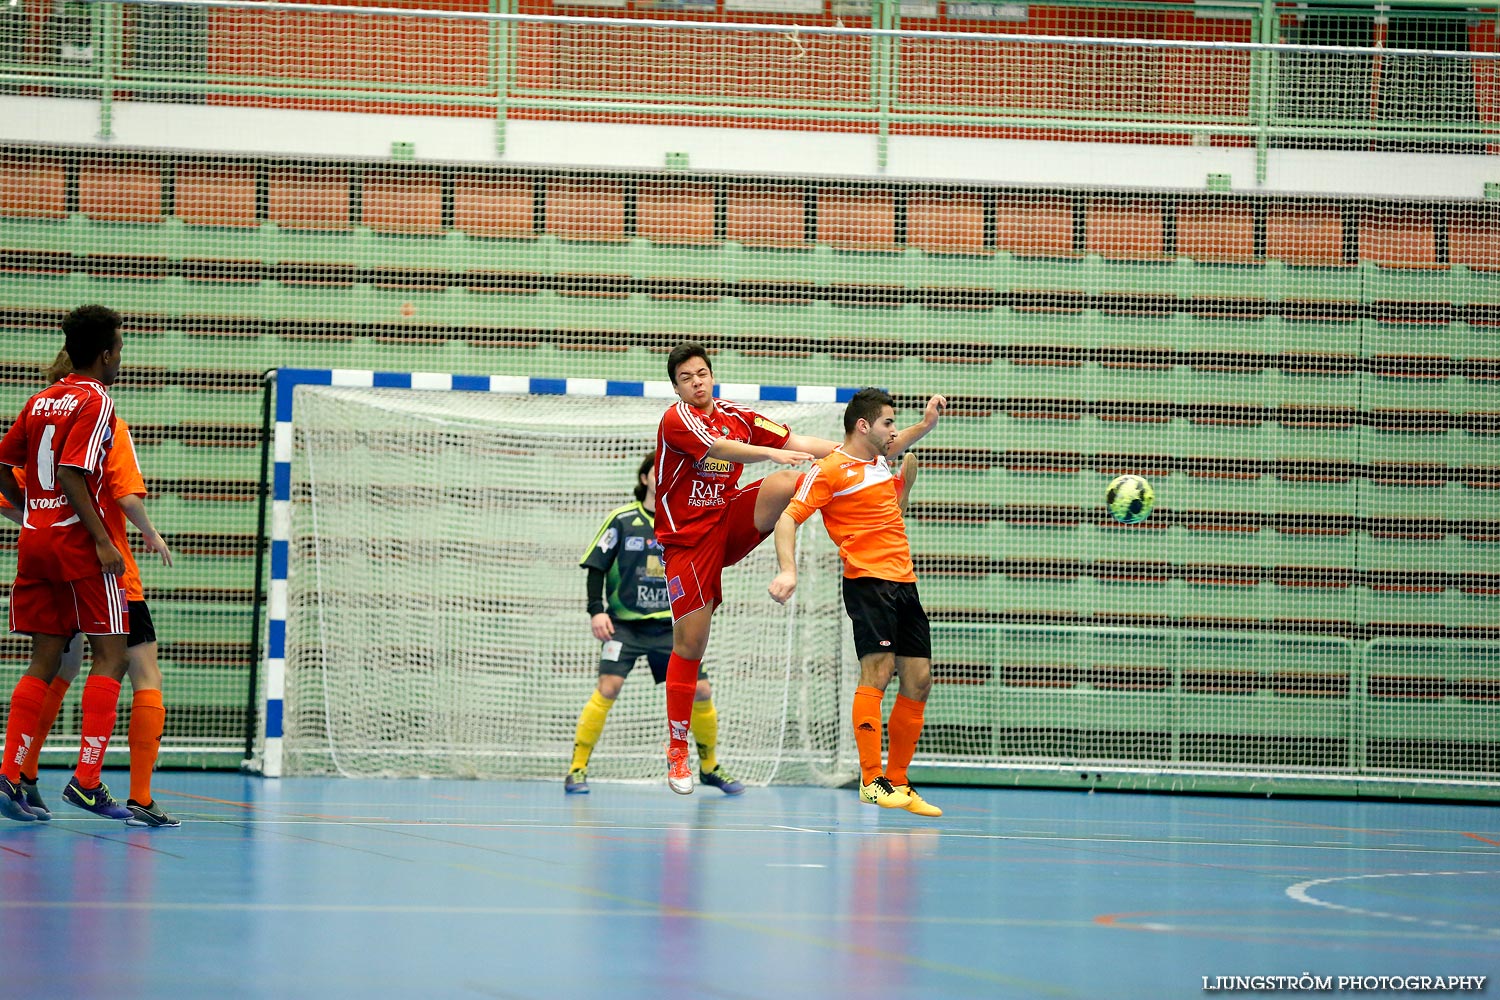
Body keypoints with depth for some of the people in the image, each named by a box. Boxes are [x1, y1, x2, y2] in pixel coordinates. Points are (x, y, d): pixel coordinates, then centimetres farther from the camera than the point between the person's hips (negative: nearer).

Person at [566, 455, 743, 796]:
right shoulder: (622, 520, -4)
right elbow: (596, 567, -3)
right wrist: (596, 610, -12)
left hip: (670, 625, 3)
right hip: (625, 623, -3)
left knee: (701, 691, -2)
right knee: (608, 687, -20)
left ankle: (709, 767, 19)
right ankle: (577, 769, -12)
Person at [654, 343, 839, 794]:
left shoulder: (737, 416, 8)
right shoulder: (677, 419, -10)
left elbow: (795, 443, 4)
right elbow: (718, 448, -27)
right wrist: (770, 452, -42)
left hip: (730, 523, 5)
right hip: (687, 537, -5)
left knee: (788, 481, -21)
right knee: (690, 640, -5)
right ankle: (677, 749, 3)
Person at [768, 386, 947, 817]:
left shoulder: (881, 461, 19)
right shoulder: (830, 470, -5)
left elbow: (895, 444, 44)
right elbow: (788, 519, -10)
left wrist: (926, 425, 28)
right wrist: (787, 570, -24)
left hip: (904, 583, 8)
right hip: (867, 581, -8)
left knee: (919, 681, 4)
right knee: (877, 672, -18)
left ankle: (897, 782, 11)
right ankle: (871, 779, -20)